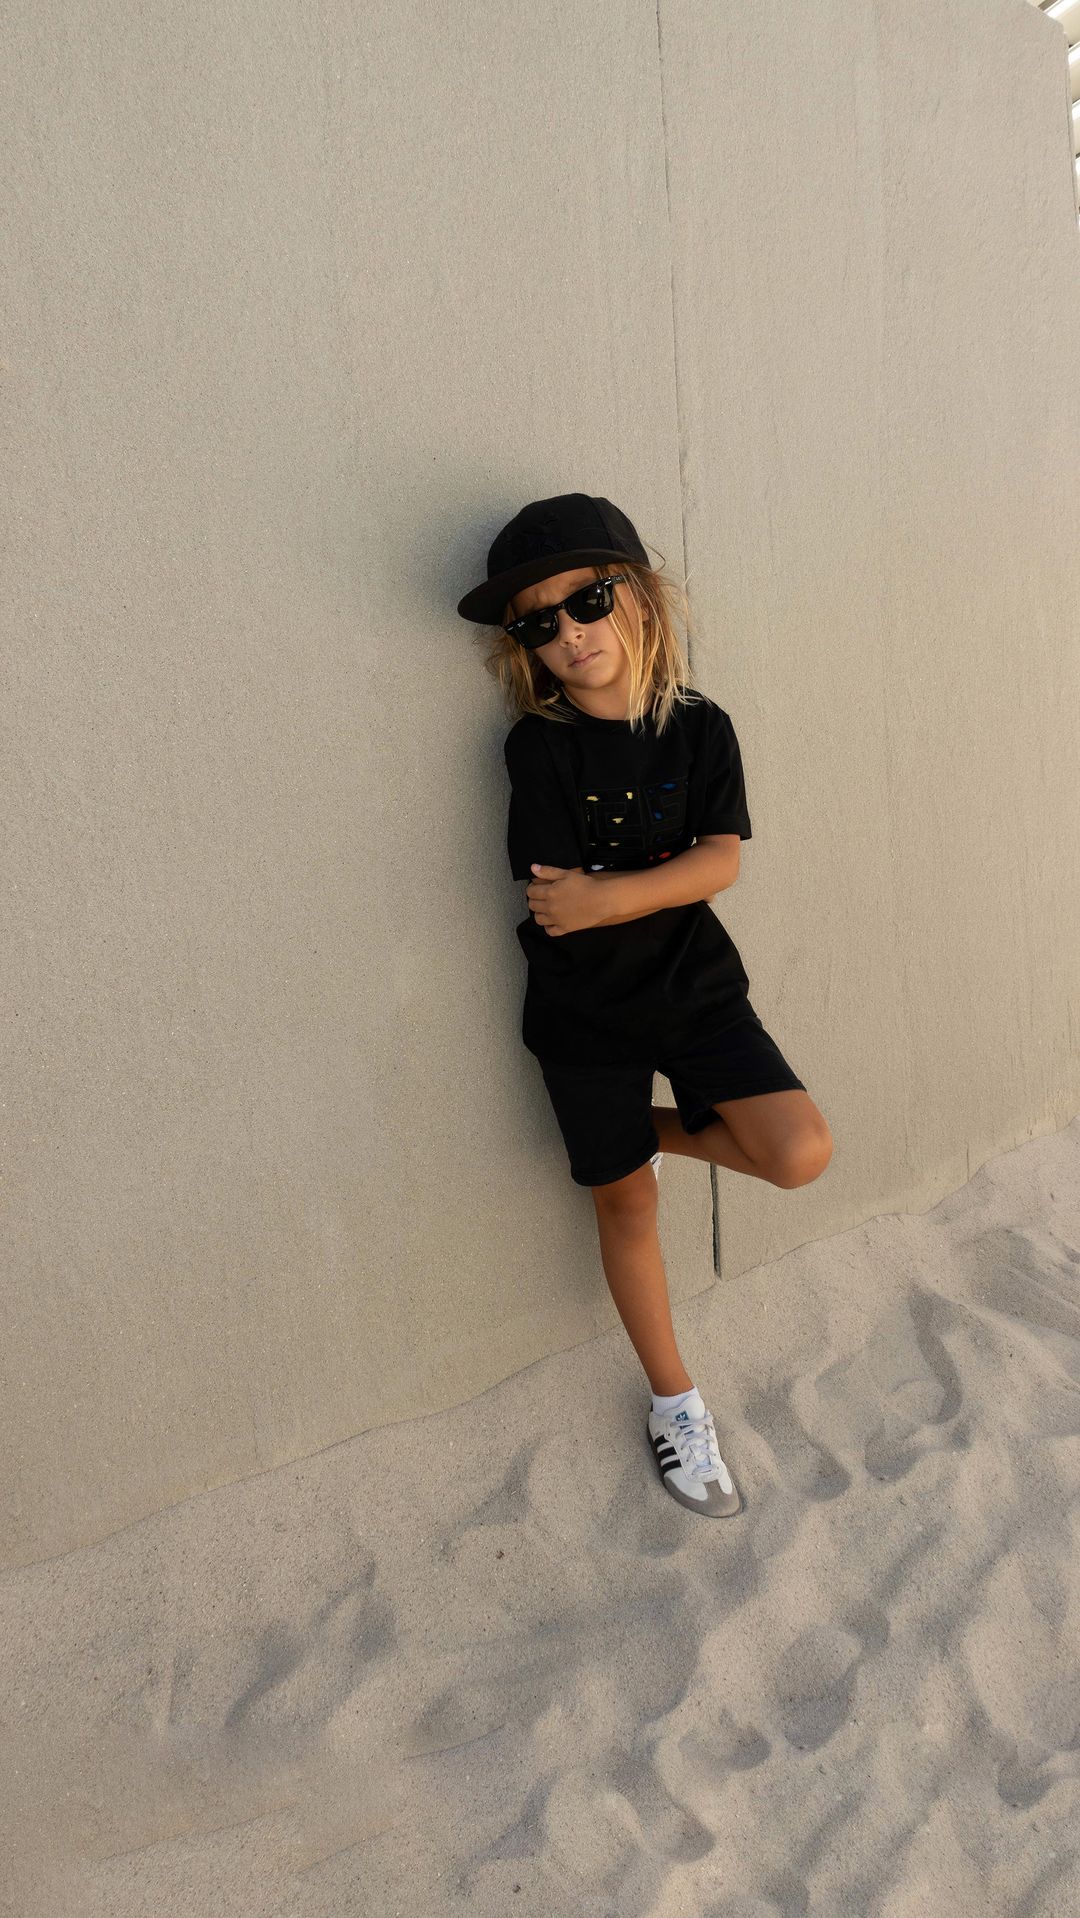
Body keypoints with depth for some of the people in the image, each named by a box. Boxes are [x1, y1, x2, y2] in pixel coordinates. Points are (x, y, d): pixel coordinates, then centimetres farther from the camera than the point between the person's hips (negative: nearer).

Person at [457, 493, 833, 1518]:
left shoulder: (699, 726, -4)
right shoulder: (540, 747, -11)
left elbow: (722, 862, -13)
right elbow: (552, 896, -17)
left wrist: (608, 895, -24)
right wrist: (669, 878, -12)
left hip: (694, 985, 2)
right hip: (584, 1014, -2)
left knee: (801, 1155, -14)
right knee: (624, 1205, 11)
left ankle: (657, 1130, 18)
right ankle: (676, 1403, 33)